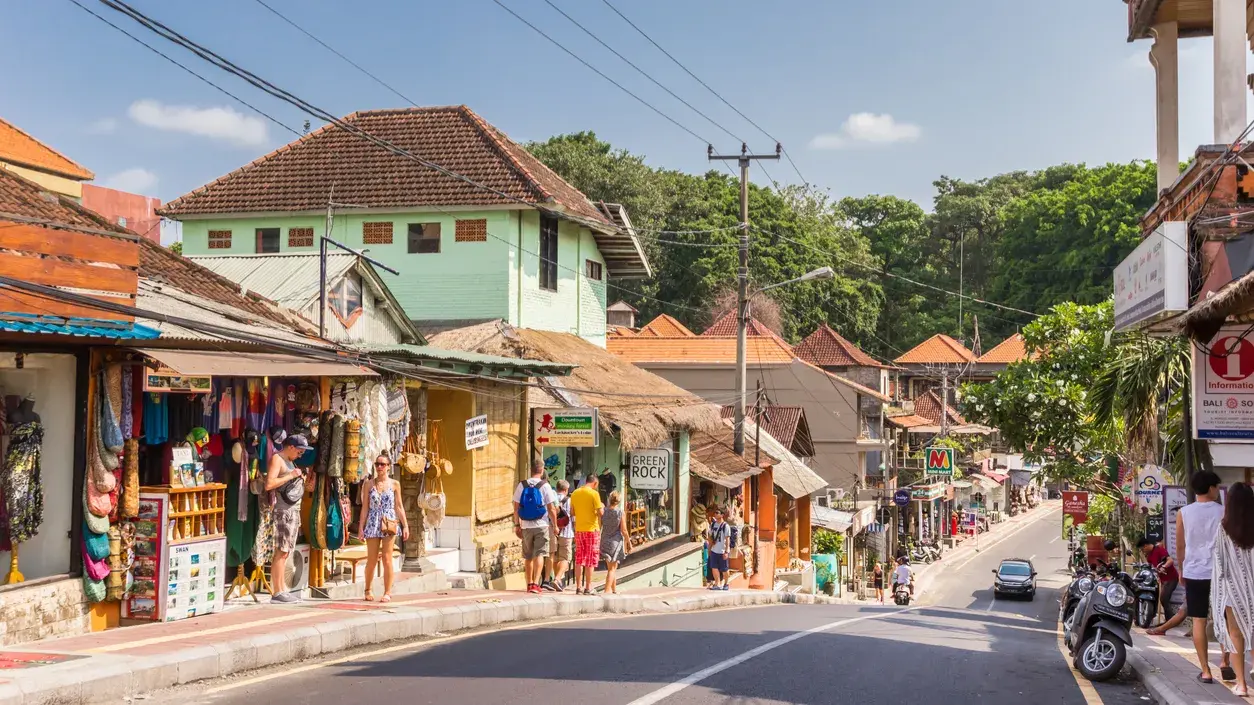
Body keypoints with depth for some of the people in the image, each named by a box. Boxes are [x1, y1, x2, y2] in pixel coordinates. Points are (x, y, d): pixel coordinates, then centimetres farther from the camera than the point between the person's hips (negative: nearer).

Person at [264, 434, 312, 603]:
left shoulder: (290, 461, 22)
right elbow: (269, 484, -19)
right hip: (283, 510, -10)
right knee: (281, 551, -10)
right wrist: (290, 476, -15)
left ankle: (281, 590, 12)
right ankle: (277, 592, -10)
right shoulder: (277, 459, -7)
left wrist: (300, 479, 12)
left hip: (293, 510, 10)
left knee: (285, 551, 10)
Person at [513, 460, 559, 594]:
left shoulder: (521, 485, 1)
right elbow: (551, 509, -7)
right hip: (541, 525, -3)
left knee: (528, 557, 13)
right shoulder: (545, 486, -6)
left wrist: (517, 524, 10)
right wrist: (555, 525, 2)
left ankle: (529, 584, 21)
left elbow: (516, 507, 3)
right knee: (539, 554, -4)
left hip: (526, 526, 3)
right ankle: (535, 584, -16)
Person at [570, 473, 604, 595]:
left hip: (579, 530, 5)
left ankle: (578, 587, 10)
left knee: (579, 559, 10)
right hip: (592, 529, -5)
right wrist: (602, 507, 6)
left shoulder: (575, 493, 5)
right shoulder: (594, 494, -11)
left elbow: (572, 512, 11)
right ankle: (588, 588, 2)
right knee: (590, 559, 2)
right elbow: (600, 512, -14)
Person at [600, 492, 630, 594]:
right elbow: (624, 530, -10)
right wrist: (628, 543, 1)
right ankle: (607, 590, -9)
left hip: (605, 540, 4)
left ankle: (614, 589, 29)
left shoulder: (603, 511, -1)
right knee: (612, 568, 1)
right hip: (616, 541, -4)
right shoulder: (621, 512, -10)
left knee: (611, 567, 18)